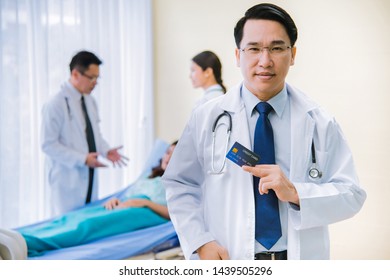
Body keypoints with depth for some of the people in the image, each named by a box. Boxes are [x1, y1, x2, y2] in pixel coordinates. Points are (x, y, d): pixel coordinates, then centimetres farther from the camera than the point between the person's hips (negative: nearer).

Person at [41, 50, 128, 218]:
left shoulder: (90, 101, 8)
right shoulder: (56, 104, -13)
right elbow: (48, 145, -15)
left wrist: (106, 151, -1)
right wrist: (82, 159, -20)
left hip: (89, 177, 7)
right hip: (67, 180, -7)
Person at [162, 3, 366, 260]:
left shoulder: (320, 123, -3)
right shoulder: (206, 118, -4)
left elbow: (351, 195, -6)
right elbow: (180, 186, -2)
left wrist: (296, 193, -22)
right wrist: (200, 242, -15)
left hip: (300, 260, 1)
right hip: (226, 262, 0)